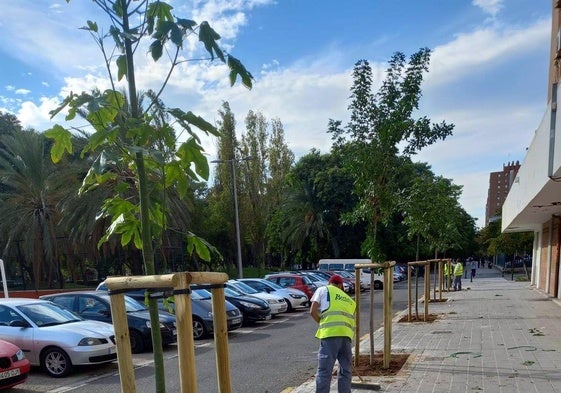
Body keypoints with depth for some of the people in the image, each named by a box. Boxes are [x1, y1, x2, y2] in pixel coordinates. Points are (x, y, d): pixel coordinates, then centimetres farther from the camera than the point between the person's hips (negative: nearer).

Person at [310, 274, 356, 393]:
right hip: (347, 335, 5)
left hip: (330, 334, -4)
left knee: (324, 371, 0)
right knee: (346, 371, 18)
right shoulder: (350, 300, 29)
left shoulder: (323, 289, 16)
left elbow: (313, 311, 5)